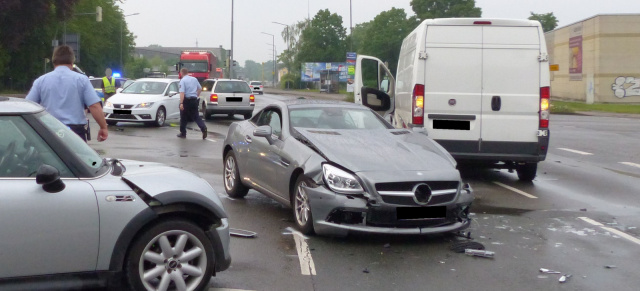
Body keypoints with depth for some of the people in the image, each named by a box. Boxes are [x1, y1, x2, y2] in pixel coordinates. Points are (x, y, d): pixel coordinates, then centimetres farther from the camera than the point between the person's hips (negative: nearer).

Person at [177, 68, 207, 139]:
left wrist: (181, 103, -24)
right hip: (194, 99, 5)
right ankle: (203, 128, -14)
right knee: (196, 116, 8)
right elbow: (200, 88, 14)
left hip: (186, 100, -5)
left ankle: (183, 133, 17)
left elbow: (182, 92, -20)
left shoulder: (183, 80, -11)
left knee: (184, 117, 10)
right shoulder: (194, 79, 7)